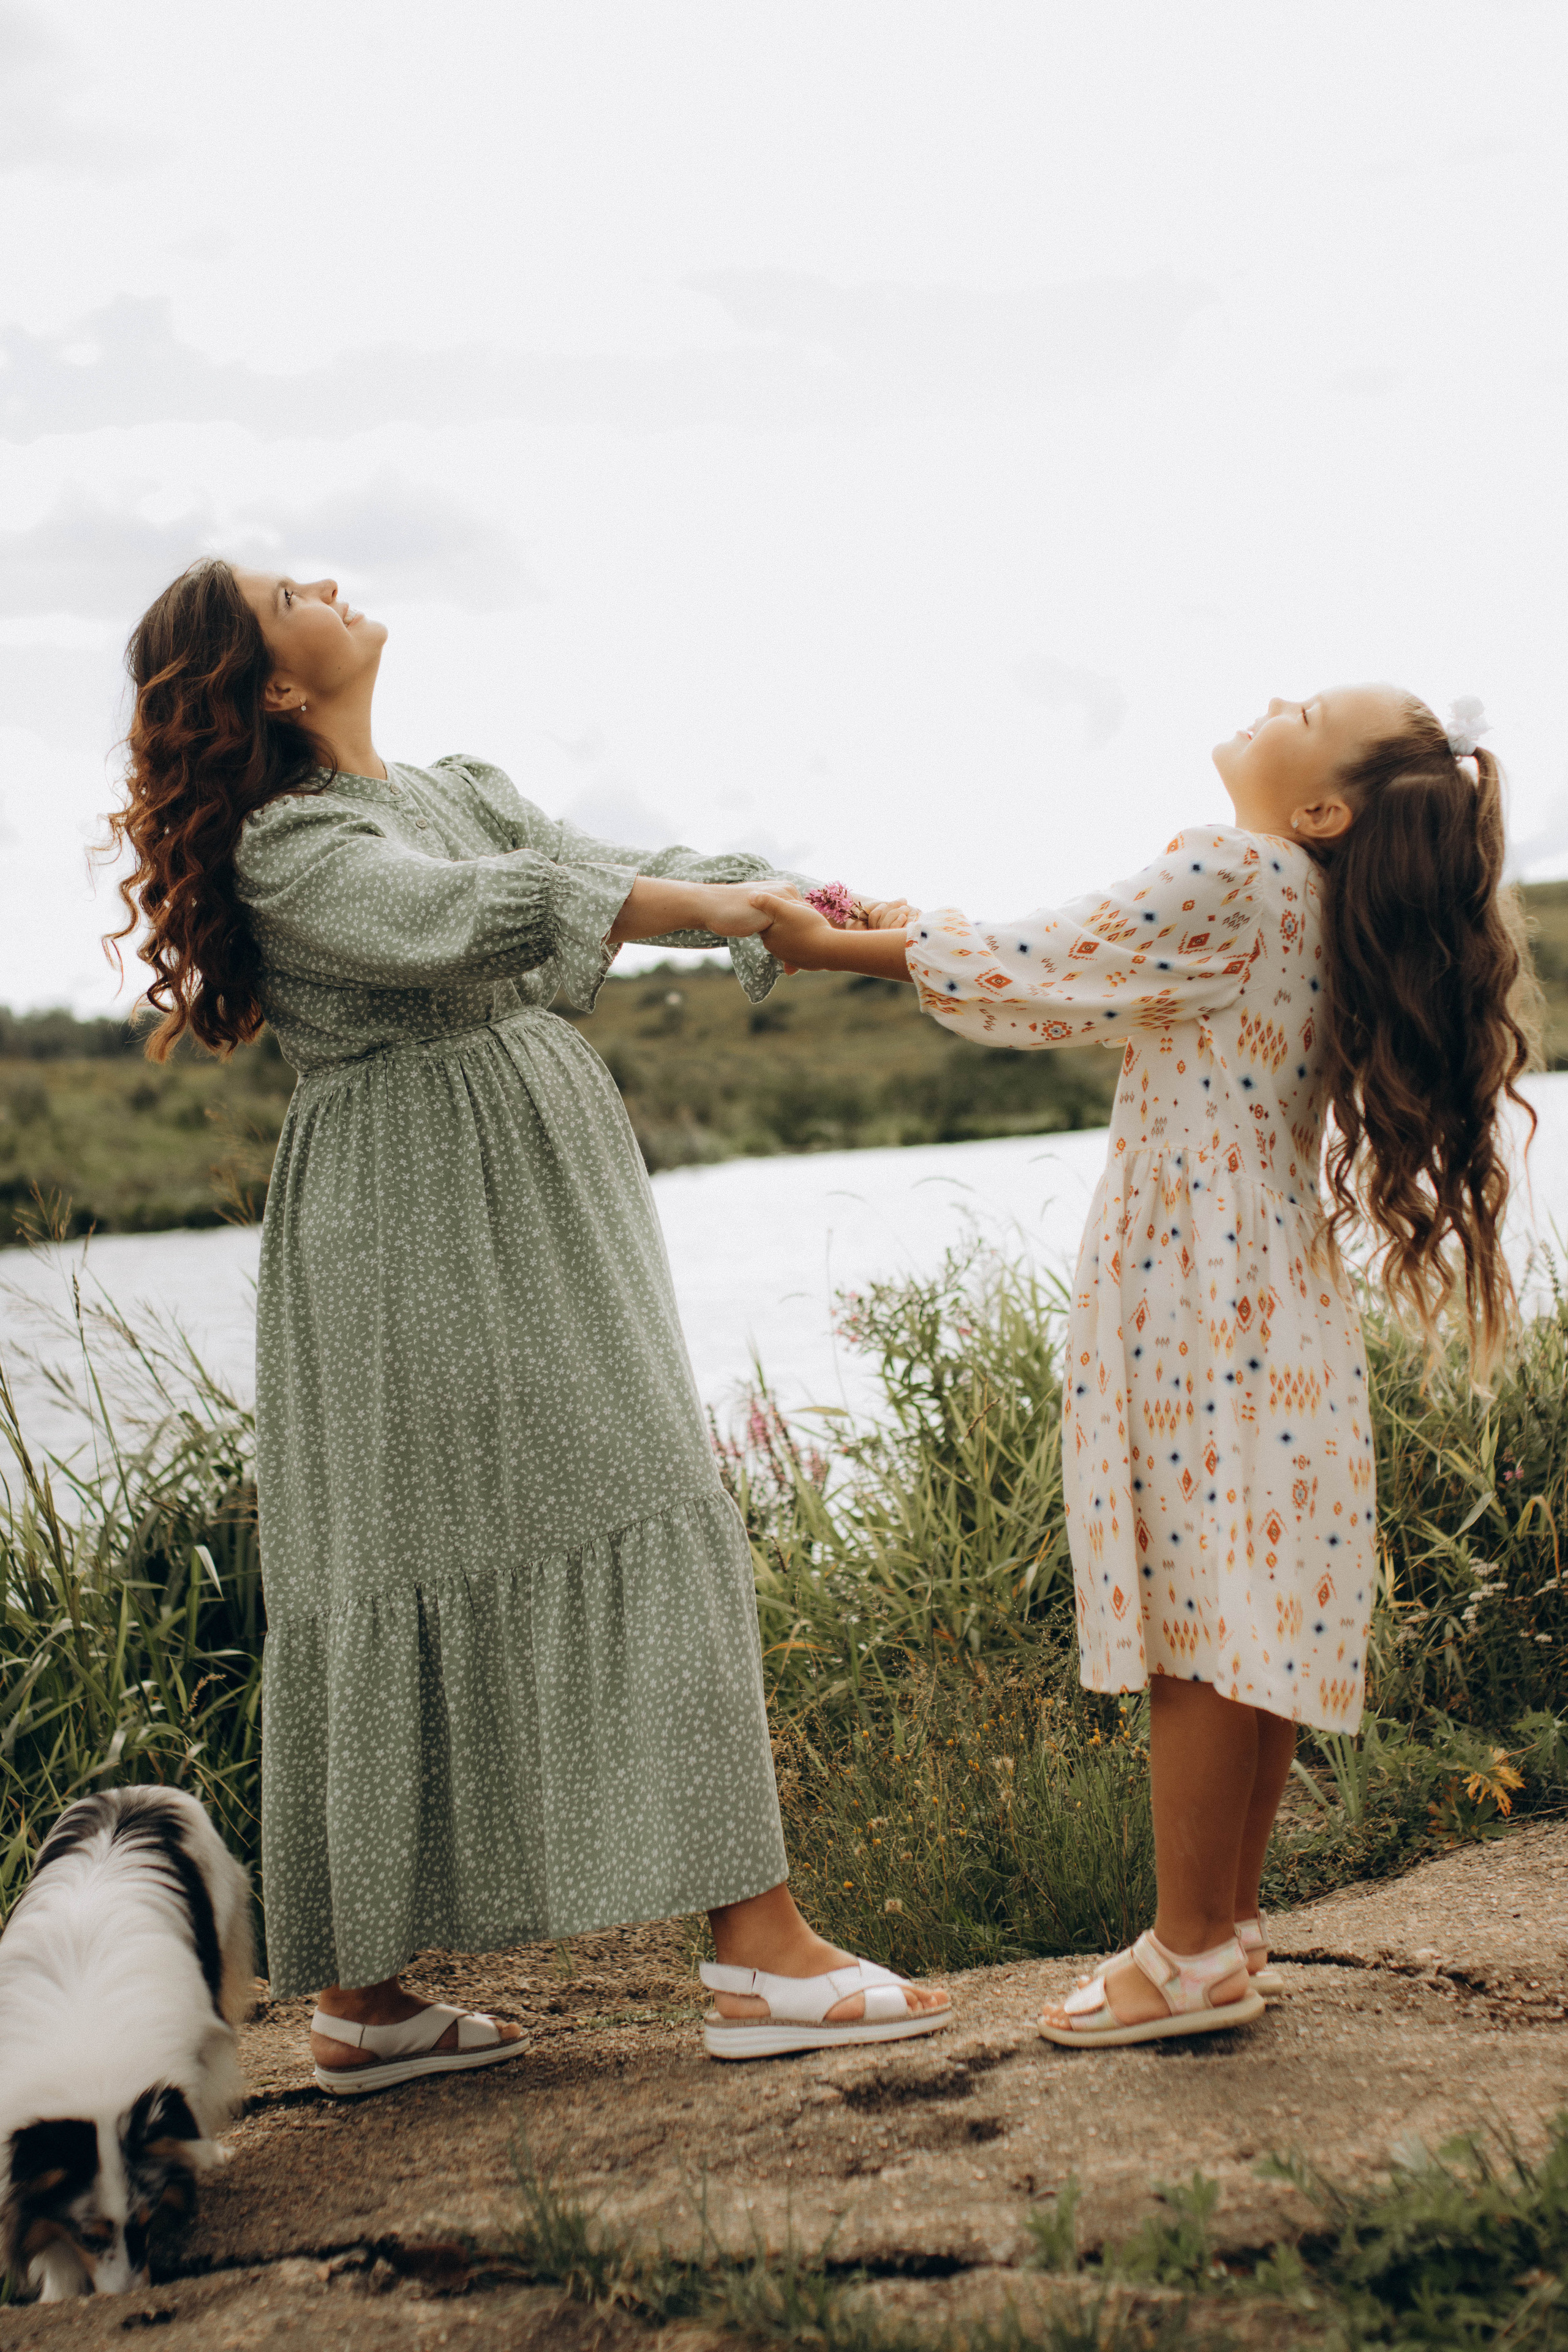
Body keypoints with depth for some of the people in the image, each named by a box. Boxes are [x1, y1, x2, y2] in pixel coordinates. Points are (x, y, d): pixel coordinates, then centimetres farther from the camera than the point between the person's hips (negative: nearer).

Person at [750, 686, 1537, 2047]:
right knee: (1248, 1613, 11)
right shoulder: (1306, 901, 13)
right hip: (1275, 1308, 9)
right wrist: (893, 930, 17)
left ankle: (1192, 1953, 5)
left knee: (1200, 1623, -3)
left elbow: (1032, 980, -12)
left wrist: (839, 950, -2)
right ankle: (1229, 1926, 20)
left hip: (1202, 1306, -9)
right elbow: (1090, 979, 19)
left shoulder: (1231, 878, -15)